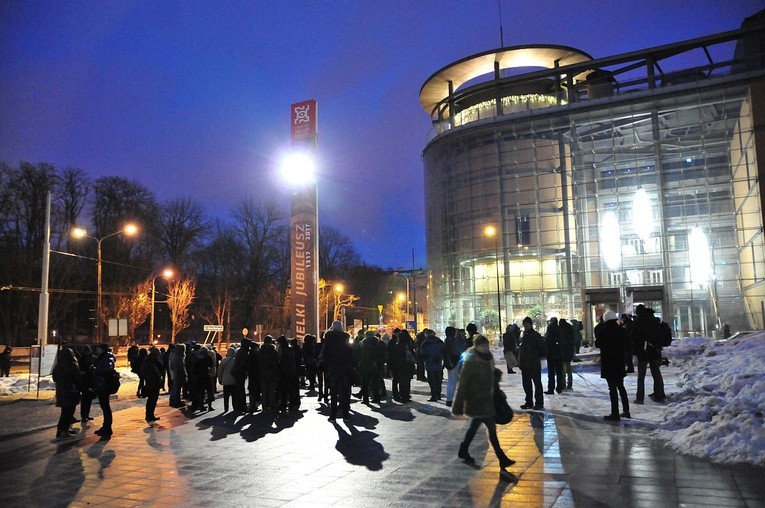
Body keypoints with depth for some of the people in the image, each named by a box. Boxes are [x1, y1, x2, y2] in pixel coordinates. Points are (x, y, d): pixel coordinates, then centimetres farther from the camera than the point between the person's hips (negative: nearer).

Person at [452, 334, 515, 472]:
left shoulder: (488, 359, 5)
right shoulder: (470, 362, -19)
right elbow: (462, 384, -18)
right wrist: (458, 407, -17)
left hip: (486, 399, 8)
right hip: (476, 400, -8)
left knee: (475, 425, 19)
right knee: (491, 427, -8)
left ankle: (463, 451, 36)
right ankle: (502, 459, -1)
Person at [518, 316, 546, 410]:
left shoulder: (535, 335, -9)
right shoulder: (524, 335, 12)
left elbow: (543, 349, -9)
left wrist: (538, 357, -3)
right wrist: (520, 359, 10)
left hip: (534, 364, -8)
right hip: (525, 364, 8)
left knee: (537, 383, 0)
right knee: (526, 384, 12)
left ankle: (539, 403, 5)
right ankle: (529, 402, 22)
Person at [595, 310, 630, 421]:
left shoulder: (603, 330, -13)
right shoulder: (621, 330, 3)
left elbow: (597, 344, -5)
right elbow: (625, 344, 11)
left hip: (608, 363, -6)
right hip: (620, 362, 6)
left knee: (612, 388, -3)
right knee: (620, 386, 17)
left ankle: (615, 413, -2)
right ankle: (626, 411, 21)